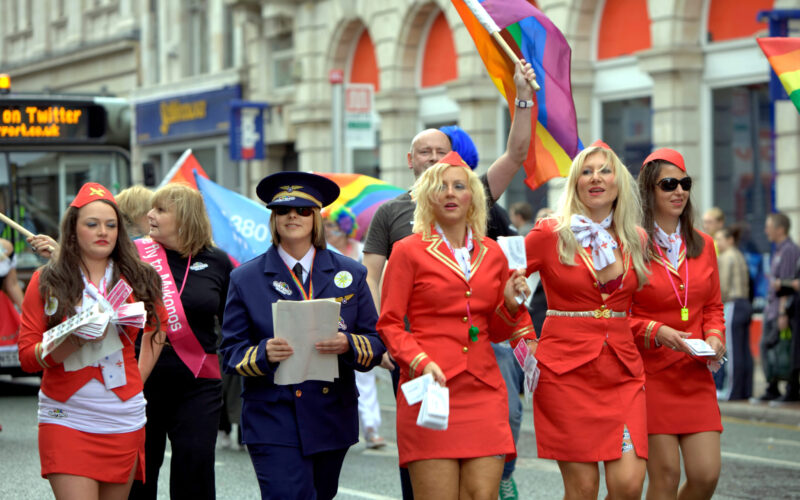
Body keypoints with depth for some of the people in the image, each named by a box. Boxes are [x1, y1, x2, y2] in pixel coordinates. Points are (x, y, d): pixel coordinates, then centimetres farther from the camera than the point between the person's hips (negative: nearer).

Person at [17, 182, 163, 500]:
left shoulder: (138, 280, 8)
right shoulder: (46, 282, 2)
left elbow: (156, 328, 26)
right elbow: (27, 357, -3)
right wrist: (77, 340, -18)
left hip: (123, 422, 3)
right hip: (66, 422, -3)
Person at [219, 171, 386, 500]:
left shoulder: (350, 275, 10)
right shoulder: (245, 279, 5)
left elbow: (376, 343, 7)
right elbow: (231, 352, 3)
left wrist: (347, 345, -16)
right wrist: (264, 353, -18)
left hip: (332, 420, 3)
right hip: (273, 421, -3)